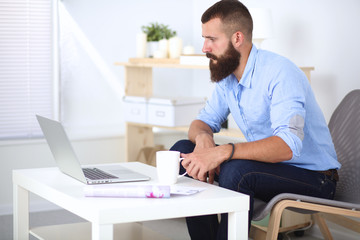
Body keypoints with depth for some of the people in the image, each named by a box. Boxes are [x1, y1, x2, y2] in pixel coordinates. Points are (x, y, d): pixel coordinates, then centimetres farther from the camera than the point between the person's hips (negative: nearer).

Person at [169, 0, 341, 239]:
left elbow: (287, 145, -35)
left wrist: (221, 152, -45)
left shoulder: (279, 72, -23)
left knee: (235, 171, -35)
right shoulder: (227, 76, 3)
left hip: (314, 177, -8)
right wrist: (203, 137, -16)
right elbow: (204, 121, 10)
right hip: (264, 164, 8)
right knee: (183, 151, -5)